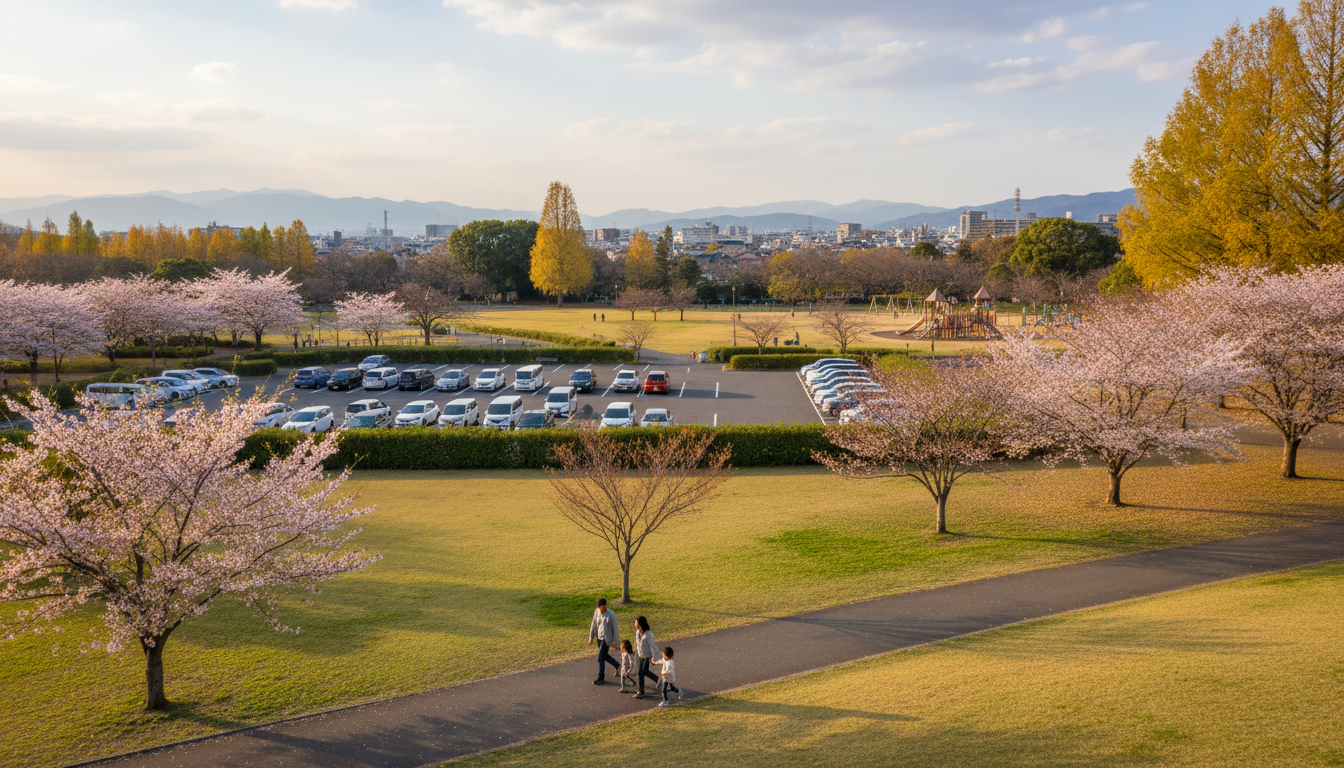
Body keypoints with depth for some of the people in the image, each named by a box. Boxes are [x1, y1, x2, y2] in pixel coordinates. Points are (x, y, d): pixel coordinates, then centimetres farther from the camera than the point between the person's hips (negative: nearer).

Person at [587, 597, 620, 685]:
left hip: (606, 639, -6)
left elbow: (615, 628, -11)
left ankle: (601, 678, 9)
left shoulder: (611, 615, -20)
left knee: (600, 658, -6)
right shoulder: (597, 612, -5)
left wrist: (615, 641, -5)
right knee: (604, 656, 19)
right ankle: (618, 666, 41)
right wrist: (591, 637, 8)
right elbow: (593, 625, 6)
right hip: (599, 638, 6)